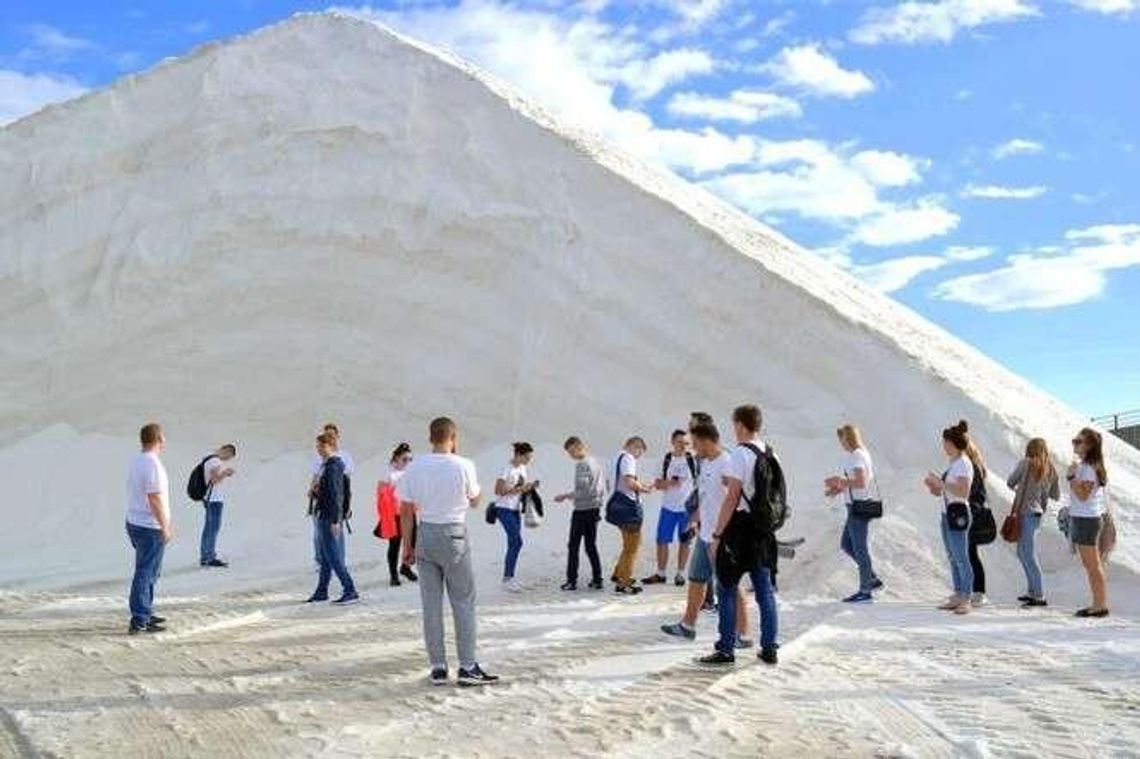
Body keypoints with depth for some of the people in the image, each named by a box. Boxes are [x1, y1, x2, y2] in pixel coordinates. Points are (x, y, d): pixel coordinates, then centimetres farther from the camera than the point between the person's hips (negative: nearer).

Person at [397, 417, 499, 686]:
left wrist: (408, 545, 11)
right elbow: (474, 501, 7)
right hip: (454, 535, -3)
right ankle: (468, 667, 4)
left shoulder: (415, 467, -1)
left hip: (425, 535, 3)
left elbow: (406, 510, 1)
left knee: (431, 604, 8)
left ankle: (438, 668, 12)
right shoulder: (463, 465, -9)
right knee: (463, 603, 5)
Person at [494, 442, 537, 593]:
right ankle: (507, 578, -6)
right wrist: (520, 489, -19)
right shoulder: (508, 469, -15)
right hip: (505, 509, -8)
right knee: (517, 542, -13)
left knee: (514, 543, 7)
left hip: (516, 509, 8)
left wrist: (530, 486, 0)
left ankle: (509, 577, 15)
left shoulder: (522, 468, 10)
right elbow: (498, 490, -18)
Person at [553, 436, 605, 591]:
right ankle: (597, 580, 11)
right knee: (591, 546, 12)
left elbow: (582, 490, -21)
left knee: (573, 546, 0)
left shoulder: (581, 464, -15)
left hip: (582, 510, -8)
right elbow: (602, 488, 15)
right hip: (595, 508, 8)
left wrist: (565, 496, -10)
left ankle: (571, 580, 2)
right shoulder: (596, 462, 11)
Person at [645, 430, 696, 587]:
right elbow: (658, 484, 5)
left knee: (684, 542, 7)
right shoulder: (666, 460, 3)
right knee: (662, 541, 3)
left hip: (687, 508, -2)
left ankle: (680, 574, 18)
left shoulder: (693, 460, -3)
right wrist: (669, 483, -16)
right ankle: (660, 574, 15)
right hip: (668, 507, 2)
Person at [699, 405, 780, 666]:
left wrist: (717, 534, -13)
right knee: (765, 589, 11)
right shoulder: (771, 455, 10)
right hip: (765, 530, 7)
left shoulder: (741, 453, -14)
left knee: (727, 590, 2)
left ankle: (726, 650, 4)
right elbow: (774, 495, 15)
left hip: (741, 529, -7)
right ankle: (770, 648, 16)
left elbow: (732, 498, -16)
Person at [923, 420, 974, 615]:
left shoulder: (963, 463, -11)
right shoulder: (953, 463, 16)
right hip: (947, 513, 10)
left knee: (961, 557, -7)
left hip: (958, 514, -10)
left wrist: (940, 482, -19)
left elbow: (963, 493, -22)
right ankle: (957, 595, 17)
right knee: (953, 557, 12)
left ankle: (966, 599, -3)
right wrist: (932, 485, 4)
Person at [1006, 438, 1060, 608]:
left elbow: (1010, 482, 1)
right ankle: (1032, 591, 24)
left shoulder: (1026, 464, -8)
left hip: (1025, 513, -7)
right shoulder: (1051, 470, 7)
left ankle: (1040, 596, -7)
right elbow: (1056, 496, 14)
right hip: (1038, 513, 7)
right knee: (1022, 552, 19)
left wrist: (1017, 489, 21)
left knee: (1029, 555, -6)